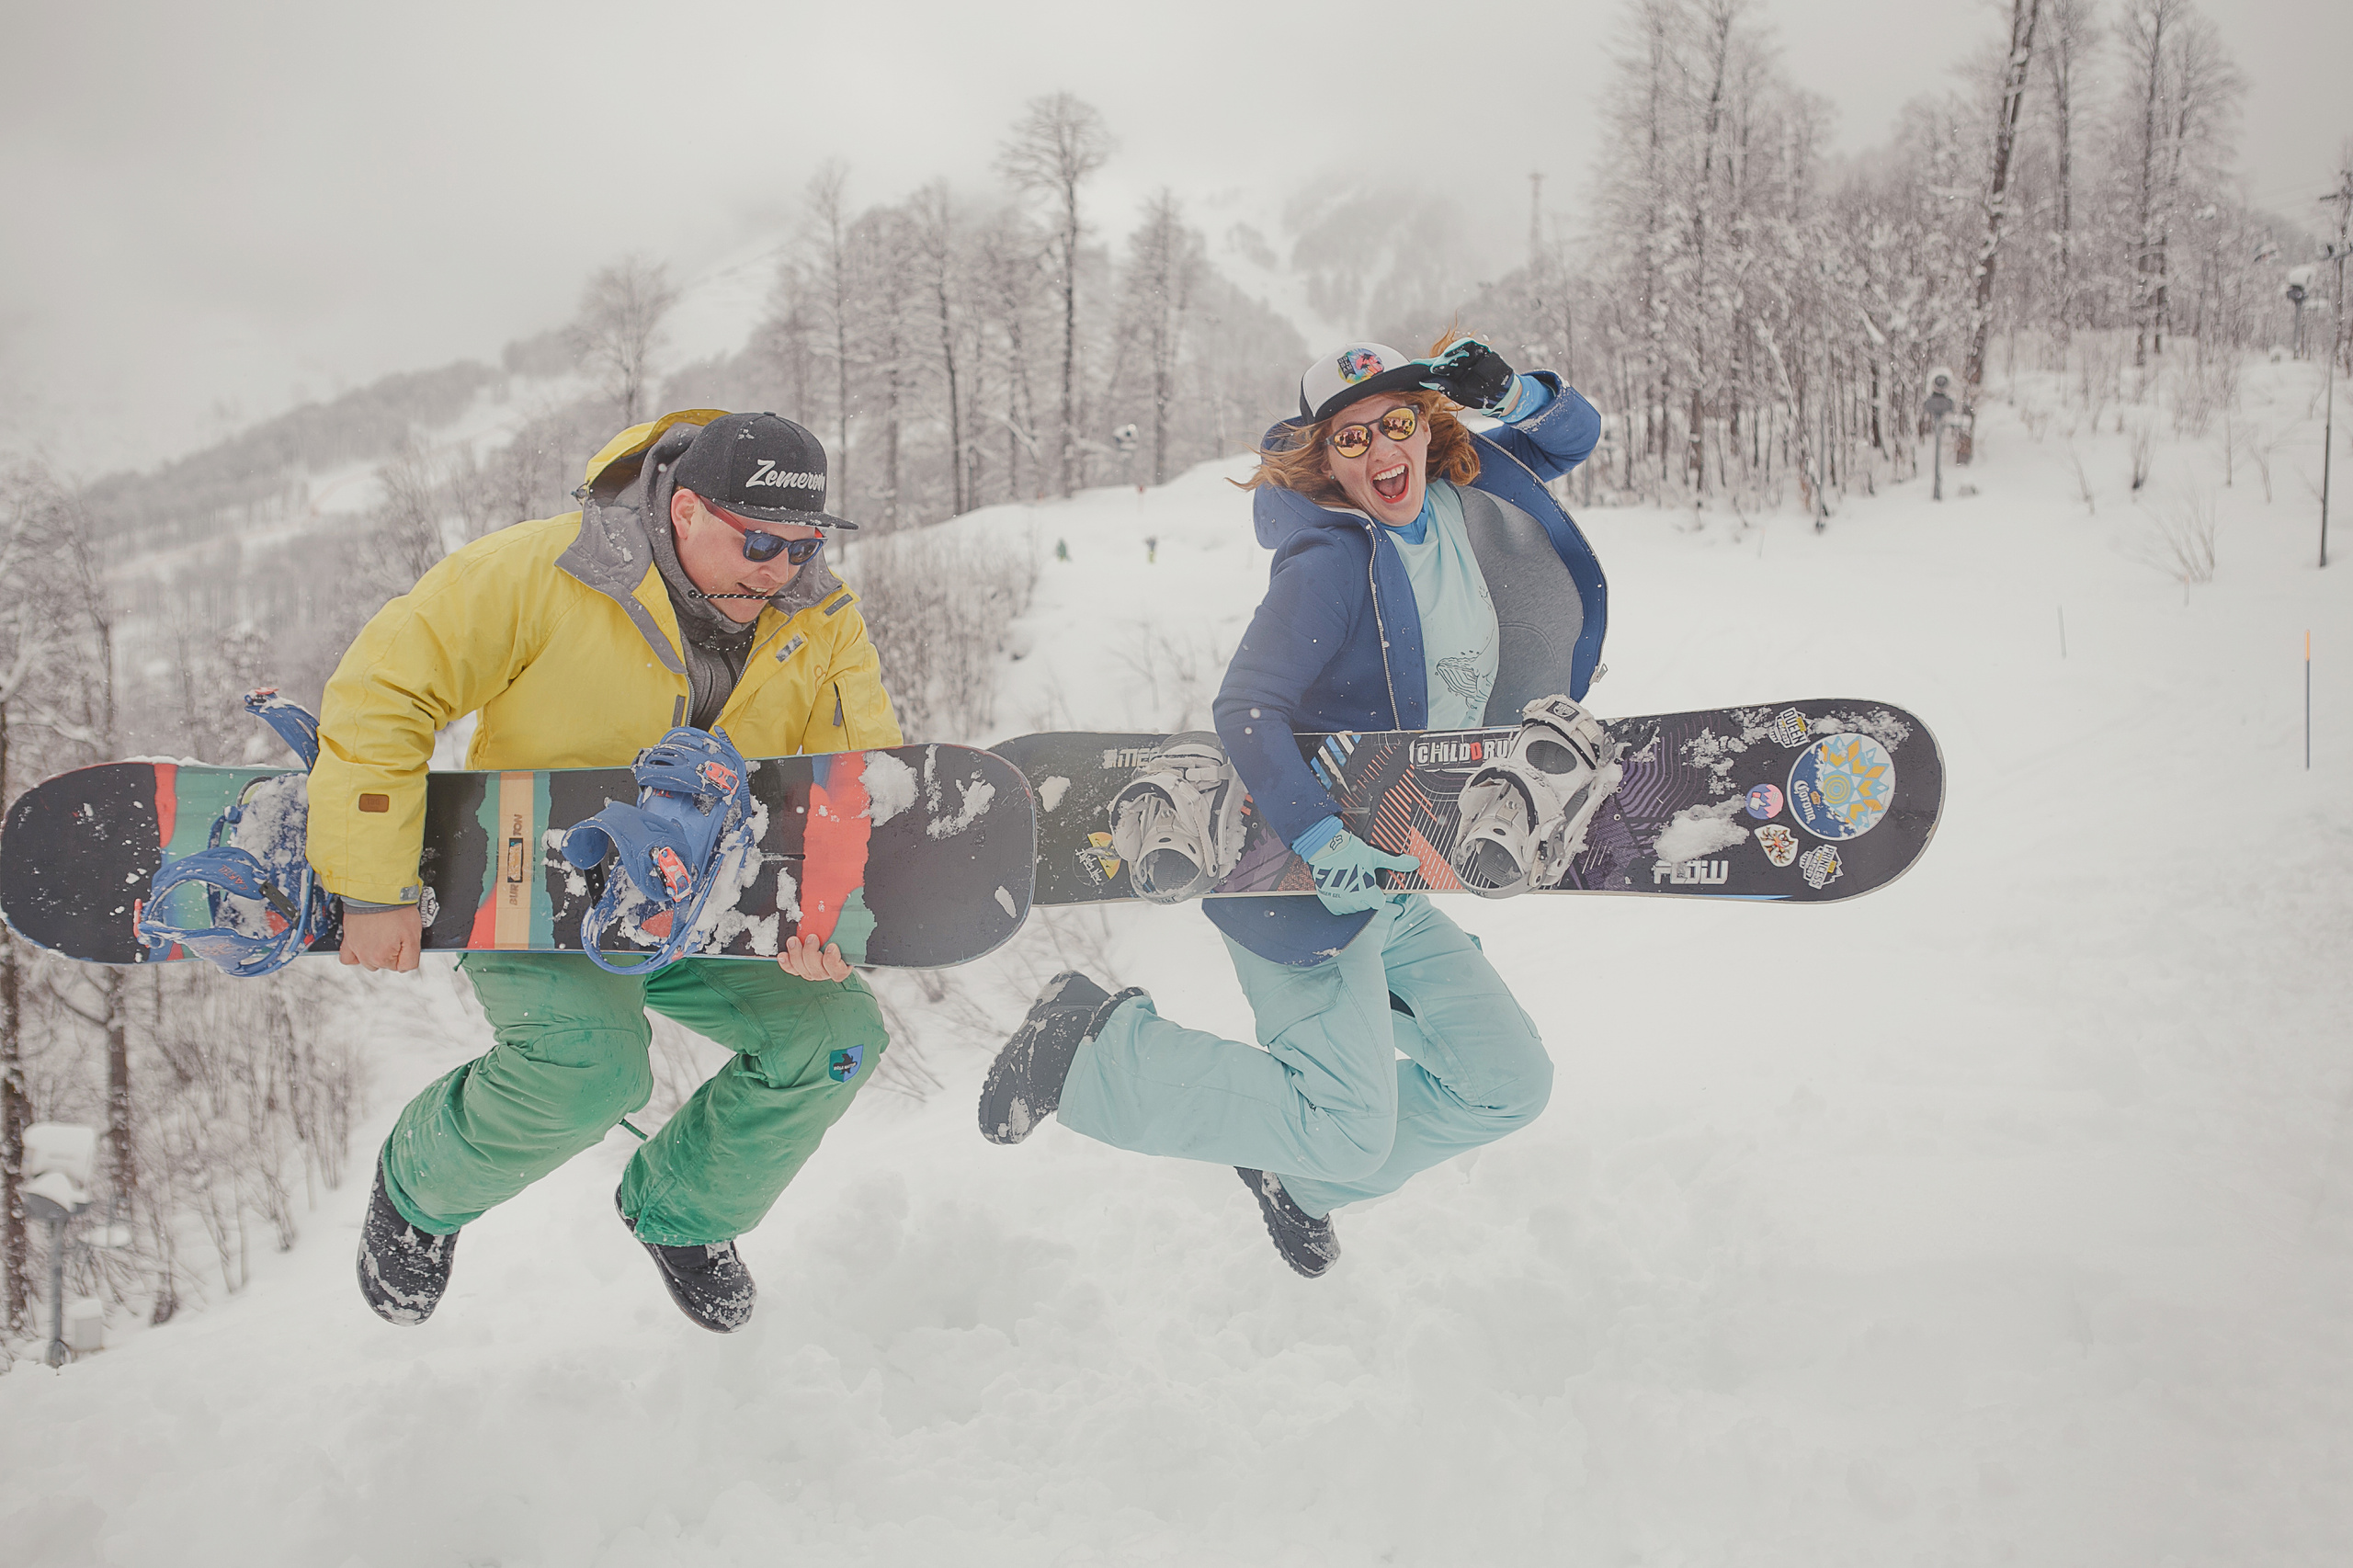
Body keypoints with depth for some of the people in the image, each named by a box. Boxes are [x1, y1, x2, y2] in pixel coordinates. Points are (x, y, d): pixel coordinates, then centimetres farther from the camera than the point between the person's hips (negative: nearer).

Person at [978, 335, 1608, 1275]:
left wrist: (1503, 389, -4)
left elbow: (1574, 433, 18)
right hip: (1305, 877, -8)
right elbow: (1244, 709, -24)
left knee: (1509, 1084, 12)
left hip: (1390, 879, 8)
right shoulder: (1333, 560, -18)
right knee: (1350, 1136, -13)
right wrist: (1324, 839, -36)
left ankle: (1298, 1176, 28)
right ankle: (1091, 1048, 0)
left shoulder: (1460, 496, 6)